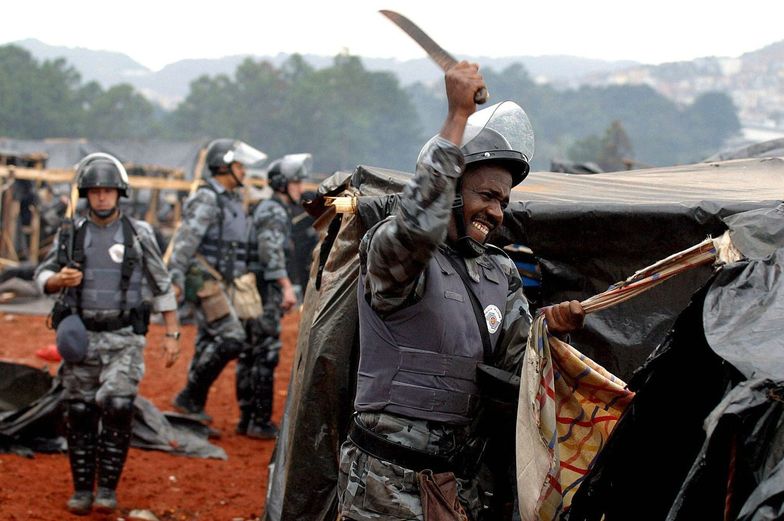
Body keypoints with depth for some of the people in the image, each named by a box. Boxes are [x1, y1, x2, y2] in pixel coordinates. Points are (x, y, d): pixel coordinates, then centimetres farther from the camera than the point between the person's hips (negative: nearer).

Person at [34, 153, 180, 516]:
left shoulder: (139, 234, -1)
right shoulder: (71, 235, 3)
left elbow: (162, 286, 4)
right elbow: (42, 276, 12)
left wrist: (171, 334, 1)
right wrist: (59, 279, -12)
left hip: (123, 339, -2)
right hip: (81, 337, 2)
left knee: (117, 407, -14)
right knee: (80, 414, 4)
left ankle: (108, 488, -2)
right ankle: (82, 489, 15)